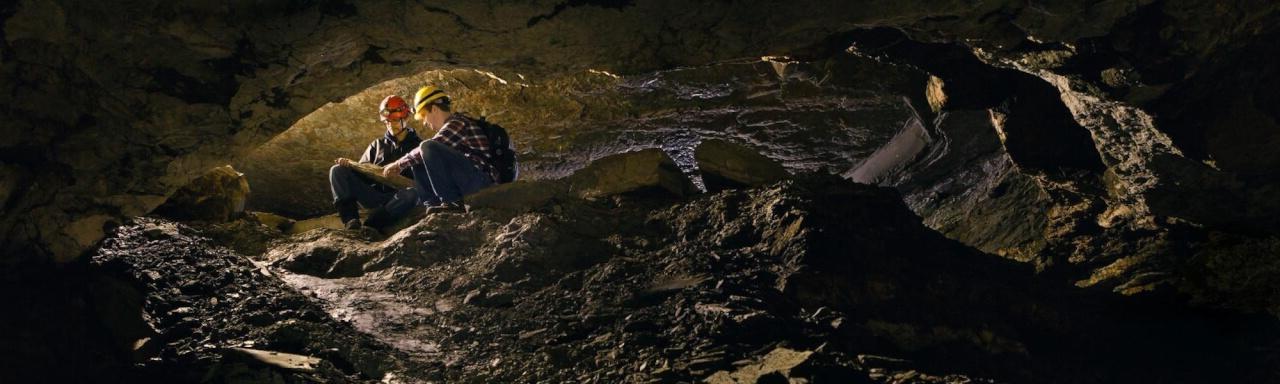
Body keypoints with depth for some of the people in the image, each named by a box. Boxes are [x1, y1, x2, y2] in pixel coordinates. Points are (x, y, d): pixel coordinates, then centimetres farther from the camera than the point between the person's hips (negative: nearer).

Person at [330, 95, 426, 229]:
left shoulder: (418, 145, 13)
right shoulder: (377, 145, 23)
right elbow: (362, 173, 16)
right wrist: (349, 165, -6)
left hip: (397, 199, -4)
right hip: (374, 196, 4)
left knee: (413, 193, -39)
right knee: (337, 171, -12)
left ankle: (369, 225, -43)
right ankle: (351, 220, -29)